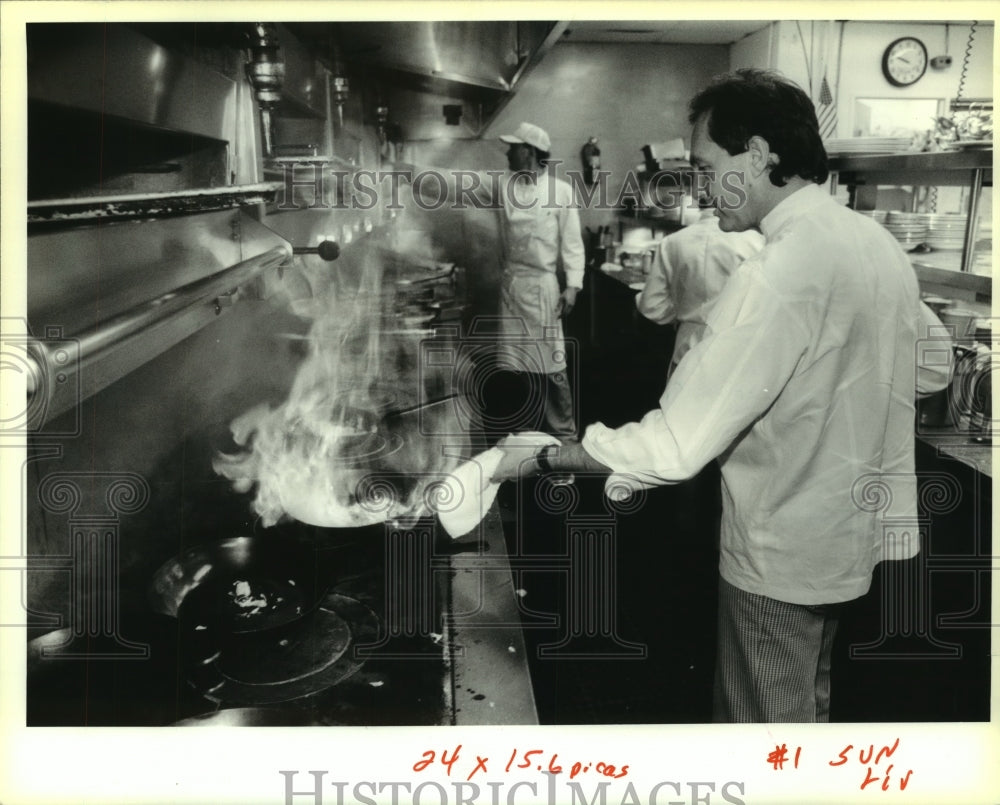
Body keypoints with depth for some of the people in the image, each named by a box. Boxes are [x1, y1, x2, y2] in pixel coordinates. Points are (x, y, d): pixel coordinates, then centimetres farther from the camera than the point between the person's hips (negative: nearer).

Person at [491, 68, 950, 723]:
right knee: (808, 705, 26)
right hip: (848, 538, 9)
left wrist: (540, 460, -19)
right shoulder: (882, 245, 0)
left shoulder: (780, 275, -28)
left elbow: (674, 446, -29)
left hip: (780, 552, -8)